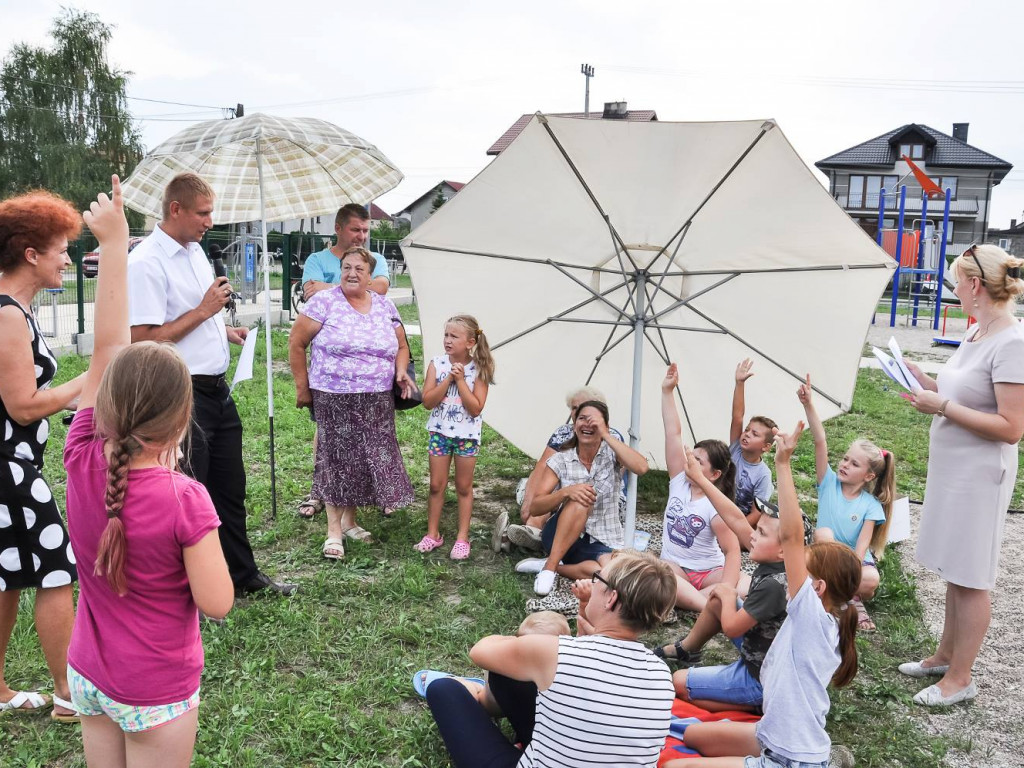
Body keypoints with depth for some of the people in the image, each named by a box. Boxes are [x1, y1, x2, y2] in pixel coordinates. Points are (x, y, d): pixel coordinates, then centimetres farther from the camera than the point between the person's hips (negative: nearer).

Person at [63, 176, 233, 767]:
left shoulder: (83, 463, -15)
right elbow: (217, 604, -20)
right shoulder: (184, 499, -28)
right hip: (158, 695, -5)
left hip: (89, 678, 5)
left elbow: (108, 348, -9)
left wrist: (115, 243, -4)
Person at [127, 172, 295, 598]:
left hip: (217, 388, 9)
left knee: (230, 489, 18)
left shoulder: (195, 249, 12)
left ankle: (243, 574, 32)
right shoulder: (146, 262, -16)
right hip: (182, 395, -9)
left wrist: (226, 330, 12)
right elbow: (144, 339, -21)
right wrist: (203, 311, -18)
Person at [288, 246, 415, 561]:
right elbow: (296, 343, -2)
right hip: (333, 399, -4)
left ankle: (350, 521, 27)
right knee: (336, 458, -1)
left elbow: (401, 346, 19)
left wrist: (401, 371, -2)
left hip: (377, 401, 4)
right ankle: (334, 530, 10)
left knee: (366, 459, 8)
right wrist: (302, 387, -2)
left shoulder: (385, 307, 9)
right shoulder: (324, 302, -5)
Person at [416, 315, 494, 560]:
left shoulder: (478, 370, -10)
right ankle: (433, 534, 22)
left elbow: (476, 408, -17)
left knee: (464, 487, 9)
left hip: (467, 435, -2)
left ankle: (462, 538, 18)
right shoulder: (437, 364, -5)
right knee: (436, 485, 9)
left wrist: (460, 380, -21)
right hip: (440, 432, 2)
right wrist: (448, 379, -21)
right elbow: (428, 401, -12)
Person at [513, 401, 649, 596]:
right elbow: (534, 508, -9)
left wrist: (606, 435, -25)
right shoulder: (560, 460, -2)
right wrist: (566, 492, -27)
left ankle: (552, 566, -15)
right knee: (580, 500, -33)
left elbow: (641, 467, -25)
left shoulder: (612, 454, -2)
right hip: (562, 537, 0)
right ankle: (549, 566, -24)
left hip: (602, 544, 0)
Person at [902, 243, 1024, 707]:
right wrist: (925, 382, 7)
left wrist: (943, 406, -22)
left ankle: (960, 679, 18)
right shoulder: (976, 335, 7)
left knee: (969, 579, 4)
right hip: (950, 468, 9)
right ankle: (945, 656, 34)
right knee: (953, 571, 19)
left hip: (978, 475, -9)